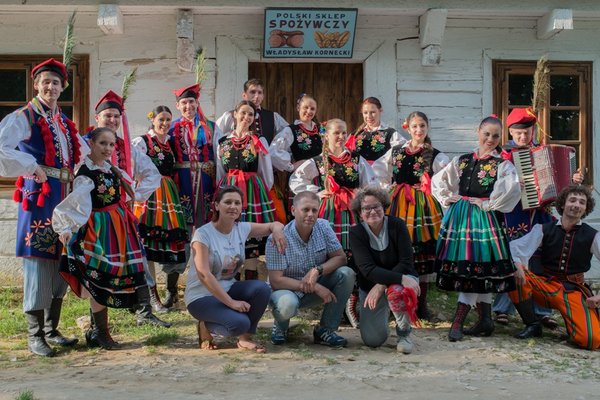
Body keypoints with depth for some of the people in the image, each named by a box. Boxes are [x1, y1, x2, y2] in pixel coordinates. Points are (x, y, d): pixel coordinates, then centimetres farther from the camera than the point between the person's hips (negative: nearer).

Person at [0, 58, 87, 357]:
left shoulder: (64, 121, 17)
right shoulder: (24, 117, -5)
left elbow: (83, 151, 32)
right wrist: (31, 167, -16)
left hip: (65, 197, 7)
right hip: (39, 195, -7)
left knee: (61, 261, 11)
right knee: (38, 261, -4)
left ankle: (51, 329, 23)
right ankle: (34, 336, 7)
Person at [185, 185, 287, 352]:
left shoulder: (242, 228, -2)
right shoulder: (203, 234, -19)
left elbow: (274, 225, 10)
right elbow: (204, 275, -25)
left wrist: (277, 229, -16)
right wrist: (231, 302, -27)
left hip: (228, 289, 6)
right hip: (201, 296, -6)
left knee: (262, 288, -23)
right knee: (240, 323, -29)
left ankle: (245, 339, -3)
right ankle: (205, 326, 4)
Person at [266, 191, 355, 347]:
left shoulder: (323, 227, -7)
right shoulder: (277, 238, -21)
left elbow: (340, 258, -7)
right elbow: (276, 280, -24)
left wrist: (317, 270, -27)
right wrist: (315, 287, -29)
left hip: (318, 287, 5)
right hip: (288, 289, -5)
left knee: (346, 274, -20)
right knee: (287, 304, -39)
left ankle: (325, 330, -7)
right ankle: (280, 327, 2)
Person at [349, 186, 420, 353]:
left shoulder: (397, 225, -13)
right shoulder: (356, 232, -12)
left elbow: (406, 263, -16)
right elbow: (367, 269, -24)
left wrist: (382, 285, -27)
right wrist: (400, 278, -36)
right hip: (370, 286, 2)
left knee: (396, 292, -39)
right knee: (372, 340, -7)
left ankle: (403, 333, -8)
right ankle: (383, 314, 30)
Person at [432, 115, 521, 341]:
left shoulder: (503, 165, 0)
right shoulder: (462, 161, 12)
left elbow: (512, 189, -19)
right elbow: (437, 181, 18)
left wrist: (489, 205, -13)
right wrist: (450, 199, 7)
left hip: (486, 219, -4)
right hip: (460, 217, 4)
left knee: (476, 266, -7)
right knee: (465, 266, 5)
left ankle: (458, 321, -6)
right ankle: (485, 318, 17)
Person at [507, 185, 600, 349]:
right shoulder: (544, 230, 0)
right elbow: (515, 247, -10)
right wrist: (516, 264, -31)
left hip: (574, 291, -2)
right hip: (545, 285, 2)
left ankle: (570, 318, 11)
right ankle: (532, 325, -8)